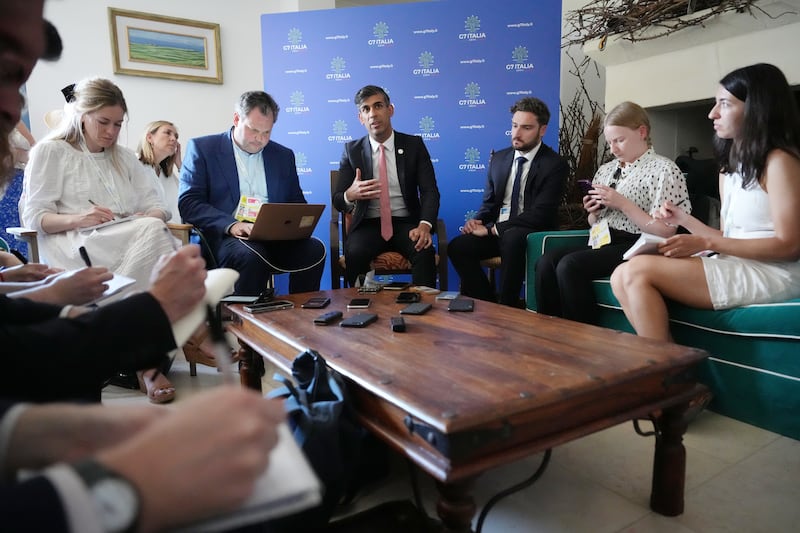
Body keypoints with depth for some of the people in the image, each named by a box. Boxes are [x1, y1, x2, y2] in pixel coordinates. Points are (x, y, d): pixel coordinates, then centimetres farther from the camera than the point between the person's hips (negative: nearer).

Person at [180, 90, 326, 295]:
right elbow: (188, 203, -2)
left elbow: (297, 203, 20)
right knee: (252, 255, -36)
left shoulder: (283, 155, 19)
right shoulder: (202, 148, 7)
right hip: (223, 236, -3)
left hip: (273, 236, 4)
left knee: (314, 249, -25)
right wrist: (231, 225, -19)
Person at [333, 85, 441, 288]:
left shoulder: (414, 145, 6)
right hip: (368, 224, 1)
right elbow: (337, 199, 5)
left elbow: (430, 190, -1)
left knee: (425, 252, -32)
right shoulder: (352, 150, 7)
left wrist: (425, 225, -22)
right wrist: (350, 195, -22)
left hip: (406, 222, 0)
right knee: (354, 254, -32)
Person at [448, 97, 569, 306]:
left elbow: (540, 213, -15)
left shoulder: (555, 165, -5)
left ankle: (508, 308, -21)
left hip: (531, 233, -5)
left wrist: (493, 228, -18)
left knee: (512, 238, -38)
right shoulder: (499, 158, 14)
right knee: (456, 246, -20)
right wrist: (478, 221, -7)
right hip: (495, 231, 5)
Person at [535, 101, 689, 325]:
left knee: (569, 266, -29)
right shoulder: (606, 169, 18)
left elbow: (665, 232, -11)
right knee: (546, 261, -20)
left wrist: (622, 203, -14)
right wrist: (593, 211, 2)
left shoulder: (664, 170, -2)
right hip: (601, 242, 7)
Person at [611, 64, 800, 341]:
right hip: (734, 267, 8)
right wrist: (684, 219, 4)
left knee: (637, 270, -23)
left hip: (771, 274, -8)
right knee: (622, 278, -12)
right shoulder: (730, 167, 20)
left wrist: (705, 243, -15)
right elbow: (729, 238, 15)